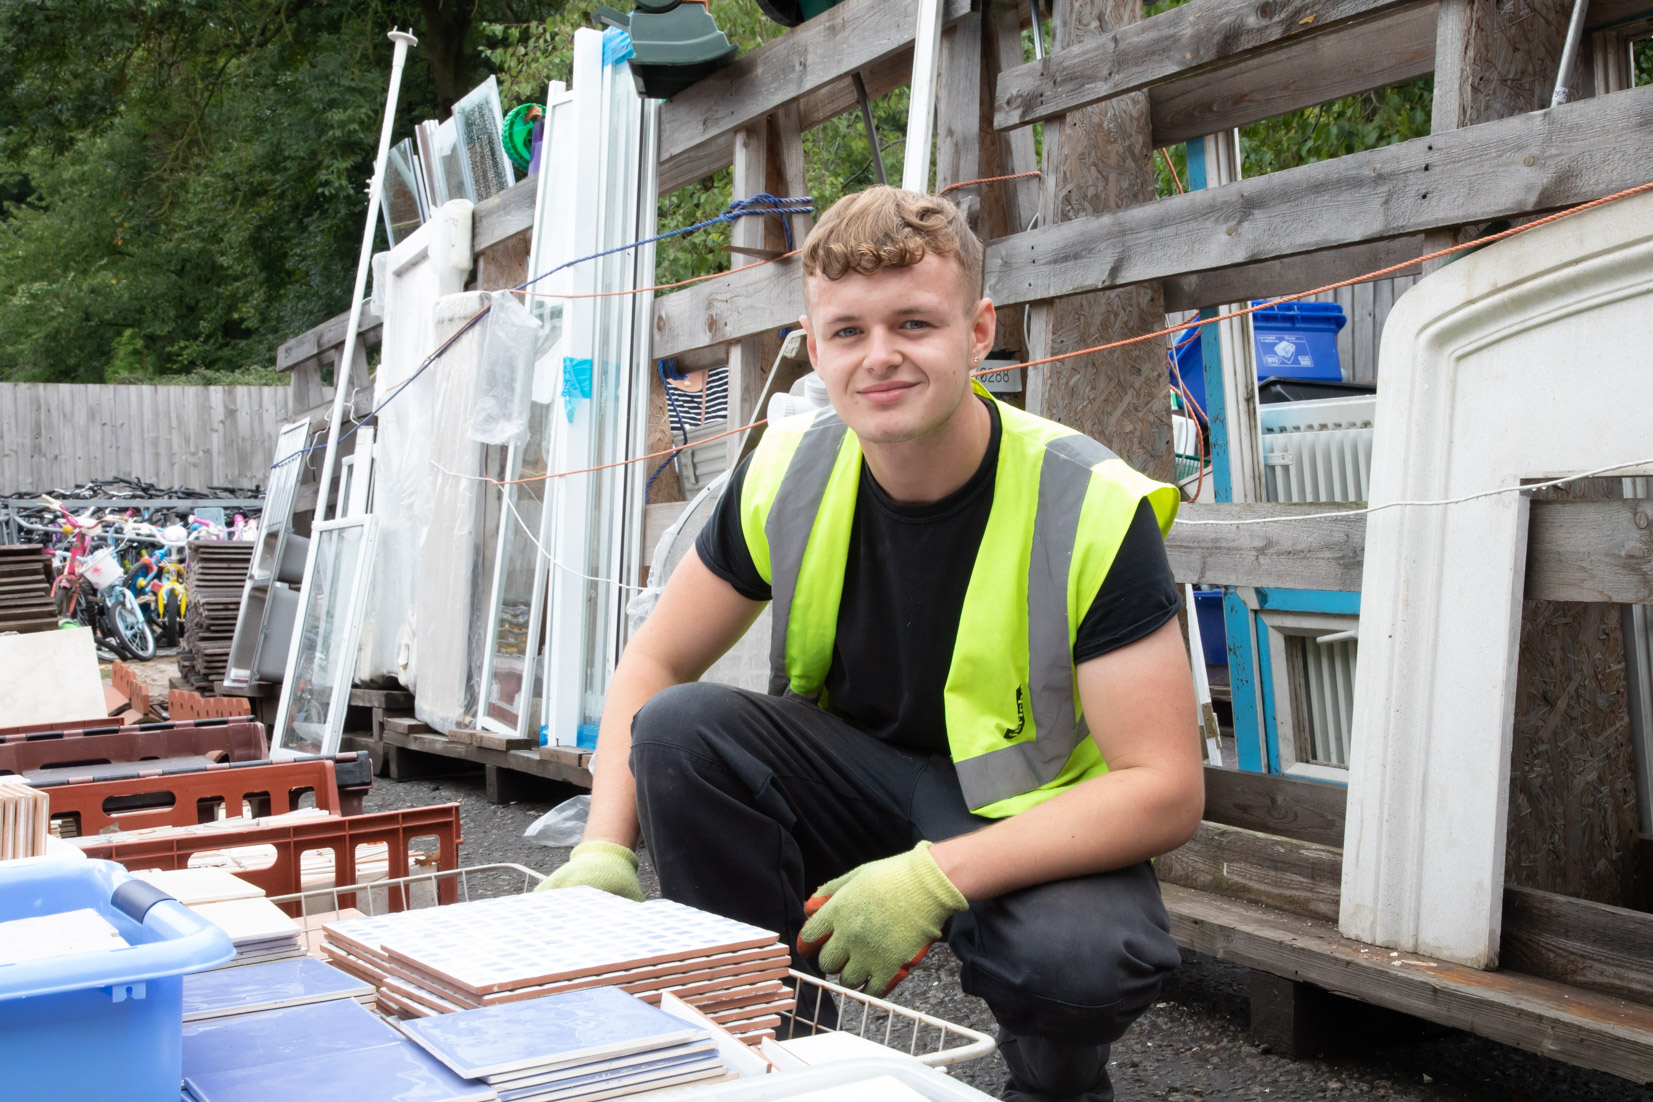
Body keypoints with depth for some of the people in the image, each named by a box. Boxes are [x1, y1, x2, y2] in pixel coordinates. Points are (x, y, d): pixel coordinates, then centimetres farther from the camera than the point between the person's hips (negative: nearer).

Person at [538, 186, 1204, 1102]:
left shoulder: (1092, 508, -23)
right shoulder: (788, 474, -10)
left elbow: (1165, 790, -24)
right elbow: (652, 664, -1)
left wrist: (933, 878, -34)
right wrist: (603, 849, -18)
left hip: (1030, 818, -4)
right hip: (857, 775, 4)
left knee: (1076, 960, -36)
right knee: (678, 728, -21)